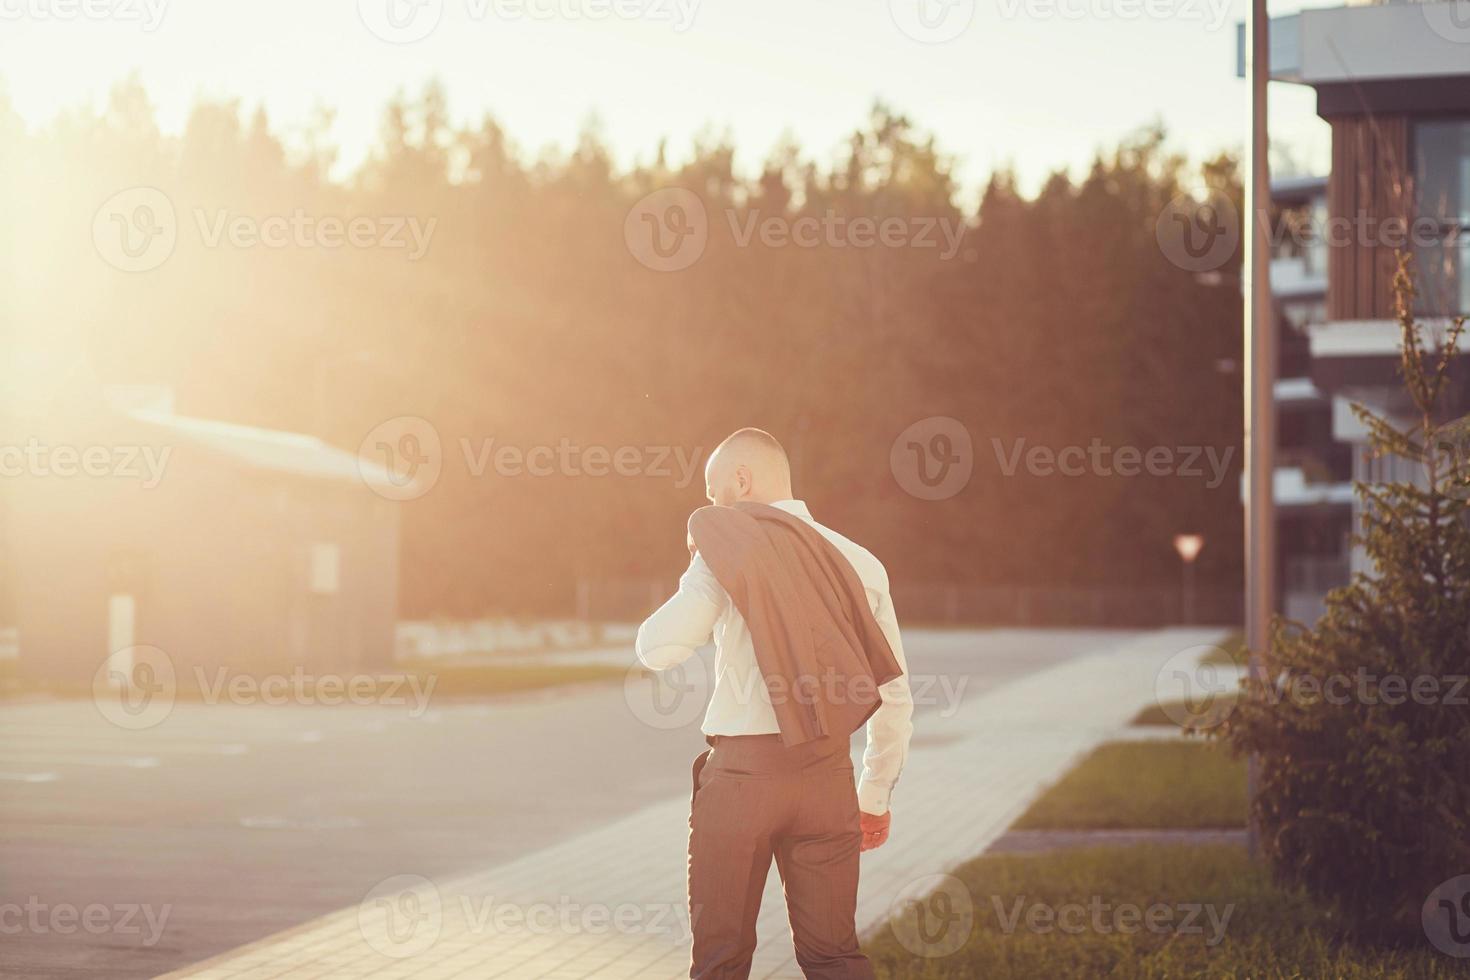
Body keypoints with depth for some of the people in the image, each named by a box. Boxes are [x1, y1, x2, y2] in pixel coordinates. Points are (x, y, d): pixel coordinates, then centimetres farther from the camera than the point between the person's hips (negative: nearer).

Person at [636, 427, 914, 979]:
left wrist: (699, 578, 7)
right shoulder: (859, 563, 10)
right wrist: (876, 796, 19)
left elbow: (657, 649, -10)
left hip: (742, 769, -3)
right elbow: (894, 692, 10)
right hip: (828, 773, 4)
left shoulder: (727, 553, -3)